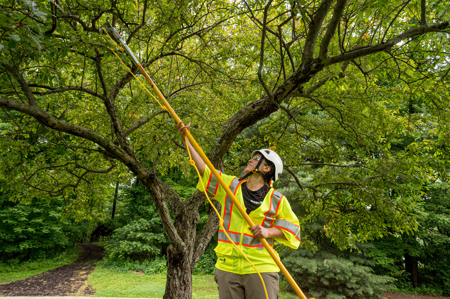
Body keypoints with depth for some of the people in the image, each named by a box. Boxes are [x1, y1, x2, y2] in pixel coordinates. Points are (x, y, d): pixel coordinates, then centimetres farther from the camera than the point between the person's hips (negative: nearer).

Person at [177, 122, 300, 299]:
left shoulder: (276, 199, 2)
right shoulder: (230, 185, 8)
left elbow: (292, 225, 7)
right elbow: (204, 170, 4)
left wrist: (269, 232, -11)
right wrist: (186, 141, 0)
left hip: (260, 268, -2)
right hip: (228, 266, 2)